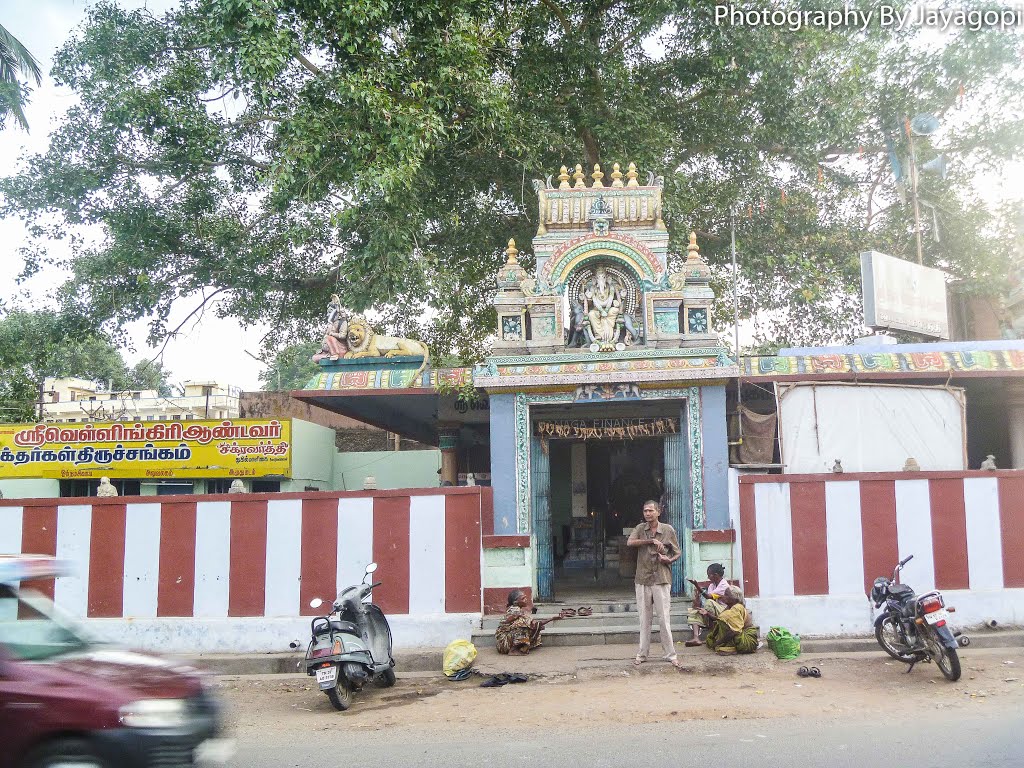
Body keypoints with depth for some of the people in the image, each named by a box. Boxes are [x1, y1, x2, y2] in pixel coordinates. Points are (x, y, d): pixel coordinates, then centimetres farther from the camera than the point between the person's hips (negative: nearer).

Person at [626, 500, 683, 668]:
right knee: (644, 619, 8)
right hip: (643, 580, 2)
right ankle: (642, 653, 15)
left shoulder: (668, 530, 2)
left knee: (664, 618, -3)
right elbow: (630, 542, -13)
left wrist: (669, 560, -12)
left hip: (662, 579, -2)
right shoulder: (640, 528, 5)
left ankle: (670, 654, 5)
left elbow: (677, 553, 9)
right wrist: (651, 541, -19)